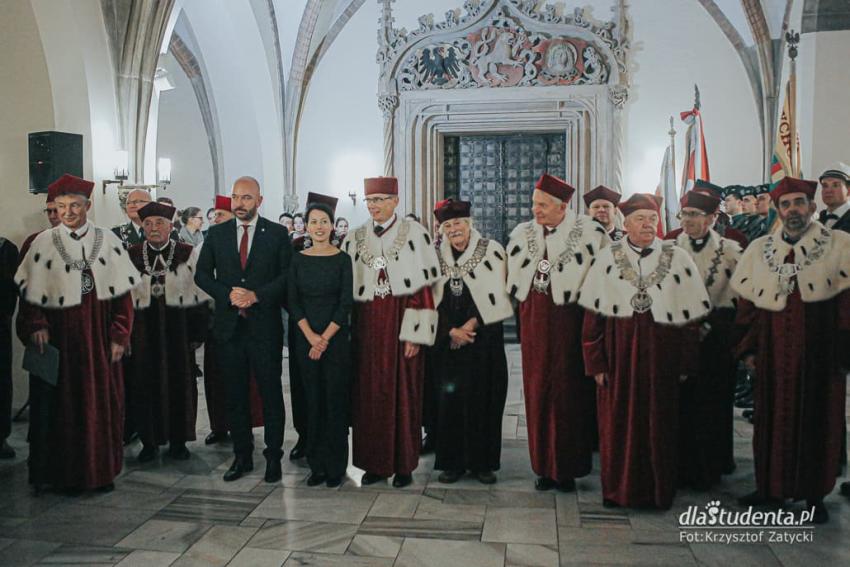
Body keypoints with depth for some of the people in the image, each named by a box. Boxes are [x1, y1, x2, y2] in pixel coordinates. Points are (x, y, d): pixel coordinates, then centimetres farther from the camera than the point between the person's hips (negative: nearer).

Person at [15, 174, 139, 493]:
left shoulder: (108, 242, 3)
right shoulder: (43, 244, 1)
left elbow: (122, 293, 2)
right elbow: (31, 294, 1)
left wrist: (120, 336, -4)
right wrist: (37, 327, -13)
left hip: (99, 340, 1)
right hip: (60, 339, -1)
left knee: (103, 403, 5)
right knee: (62, 405, 4)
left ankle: (102, 469, 18)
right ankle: (65, 471, 15)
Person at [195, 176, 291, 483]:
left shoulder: (277, 233, 0)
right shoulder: (217, 233, 7)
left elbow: (288, 274, -3)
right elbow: (201, 274, 7)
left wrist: (257, 295, -15)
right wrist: (228, 294, -9)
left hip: (265, 325, -2)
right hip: (229, 326, 3)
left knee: (271, 393, 4)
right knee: (235, 395, 10)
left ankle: (273, 457, 15)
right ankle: (242, 456, 21)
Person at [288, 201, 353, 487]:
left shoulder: (342, 259, -2)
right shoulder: (298, 260, 6)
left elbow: (346, 304, -5)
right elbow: (293, 302, 2)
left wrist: (325, 339, -11)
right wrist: (311, 336, -10)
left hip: (335, 338, -2)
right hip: (306, 339, 2)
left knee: (336, 401, 1)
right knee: (313, 401, 7)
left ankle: (335, 467, 11)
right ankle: (317, 465, 16)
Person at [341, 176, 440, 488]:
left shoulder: (414, 234, -4)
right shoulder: (355, 239, 9)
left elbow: (424, 286, -7)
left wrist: (415, 334, -13)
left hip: (402, 323, -3)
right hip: (368, 326, 4)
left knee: (403, 391, 2)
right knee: (370, 393, 6)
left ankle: (404, 464, 13)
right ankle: (375, 462, 17)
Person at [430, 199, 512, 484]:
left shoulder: (491, 250, -2)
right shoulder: (437, 255, 6)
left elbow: (498, 293, -6)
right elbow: (433, 300, 5)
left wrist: (472, 324, -11)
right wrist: (451, 330, -7)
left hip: (484, 338, -2)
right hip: (448, 340, 2)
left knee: (483, 397, 1)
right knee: (450, 398, 2)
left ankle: (482, 462, 12)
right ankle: (452, 461, 12)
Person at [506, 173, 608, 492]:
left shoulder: (589, 232, -8)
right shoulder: (522, 233, 6)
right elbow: (511, 279, 13)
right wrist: (525, 304, 8)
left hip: (570, 320, -4)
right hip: (534, 322, 4)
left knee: (569, 392, 3)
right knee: (537, 393, 7)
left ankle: (568, 468, 17)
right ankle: (544, 466, 19)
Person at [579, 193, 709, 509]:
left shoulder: (678, 259, 2)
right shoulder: (607, 259, 2)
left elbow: (690, 317, 2)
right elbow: (593, 316, 0)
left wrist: (686, 364, 0)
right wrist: (596, 363, -4)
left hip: (661, 356, 0)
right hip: (618, 356, 0)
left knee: (659, 424, 8)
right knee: (618, 423, 6)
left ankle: (658, 492, 23)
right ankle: (619, 490, 22)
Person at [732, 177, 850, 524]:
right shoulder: (759, 250, 6)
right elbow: (747, 304, 9)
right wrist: (749, 349, 4)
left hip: (820, 356, -2)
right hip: (772, 357, 2)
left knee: (818, 423, 6)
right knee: (772, 420, 9)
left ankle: (815, 495, 21)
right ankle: (770, 487, 24)